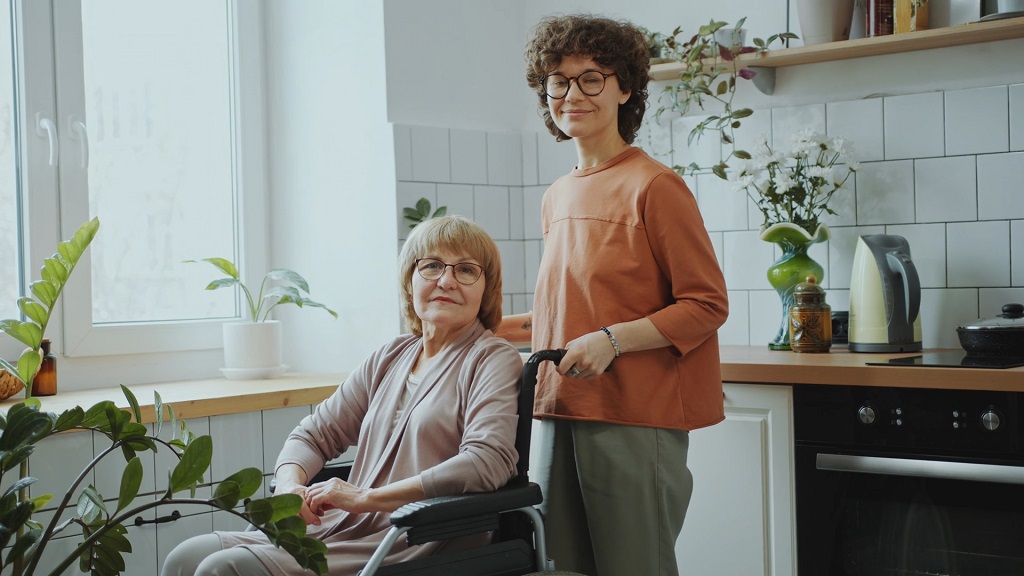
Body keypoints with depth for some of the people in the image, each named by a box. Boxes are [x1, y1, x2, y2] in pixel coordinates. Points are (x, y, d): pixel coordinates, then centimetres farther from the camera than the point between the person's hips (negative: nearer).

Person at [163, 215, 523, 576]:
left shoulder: (493, 360, -2)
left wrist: (365, 498, -19)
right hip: (346, 530, 6)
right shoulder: (390, 357, 18)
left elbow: (488, 462, -18)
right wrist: (289, 485, -6)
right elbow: (315, 433, 19)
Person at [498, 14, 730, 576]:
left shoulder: (654, 186, -8)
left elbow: (706, 305, -9)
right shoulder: (556, 198, 14)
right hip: (558, 415, 7)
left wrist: (612, 340, -19)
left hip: (635, 422, -7)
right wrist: (497, 327, 14)